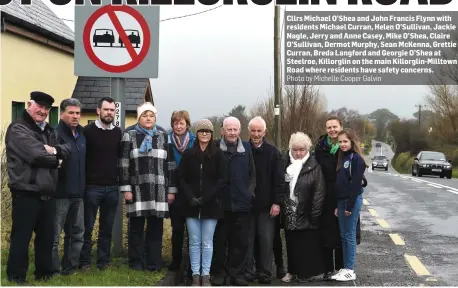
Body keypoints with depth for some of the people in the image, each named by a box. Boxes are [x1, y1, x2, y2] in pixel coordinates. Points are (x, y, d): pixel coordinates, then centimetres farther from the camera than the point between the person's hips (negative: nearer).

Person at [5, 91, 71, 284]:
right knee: (21, 236, 0)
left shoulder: (49, 131, 18)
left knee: (47, 235, 13)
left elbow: (67, 149, 7)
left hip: (47, 193, 8)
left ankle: (44, 273, 25)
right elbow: (36, 155, -19)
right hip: (26, 192, -7)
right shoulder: (18, 128, -7)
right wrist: (56, 160, -3)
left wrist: (54, 150, -14)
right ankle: (16, 277, 10)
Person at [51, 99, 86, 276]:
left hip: (77, 193, 8)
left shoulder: (82, 135, 14)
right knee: (54, 236, -1)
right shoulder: (55, 133, -10)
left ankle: (70, 267, 24)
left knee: (77, 234, 14)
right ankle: (53, 272, 7)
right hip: (60, 193, -8)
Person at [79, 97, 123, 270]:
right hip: (92, 187, -3)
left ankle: (104, 261, 16)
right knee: (87, 227, 3)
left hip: (112, 187, 3)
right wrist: (82, 182, -8)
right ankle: (85, 261, 12)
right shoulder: (88, 131, -3)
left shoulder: (118, 132, 9)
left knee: (107, 228, 8)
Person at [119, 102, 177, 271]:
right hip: (137, 189, -2)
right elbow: (123, 165, 0)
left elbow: (171, 165, 10)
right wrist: (126, 188, -8)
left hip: (158, 190, 2)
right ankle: (136, 262, 13)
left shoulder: (163, 138, 12)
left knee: (156, 228, 4)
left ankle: (154, 262, 11)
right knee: (136, 227, 4)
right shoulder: (129, 136, 5)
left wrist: (171, 189, 5)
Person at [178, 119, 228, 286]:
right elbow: (182, 178, 5)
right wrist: (190, 197, -9)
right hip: (191, 205, 2)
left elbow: (222, 179, -3)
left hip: (211, 205, -1)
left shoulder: (218, 154, 1)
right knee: (194, 241, 4)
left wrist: (205, 198, -10)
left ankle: (205, 275, 10)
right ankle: (195, 275, 10)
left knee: (207, 242, 2)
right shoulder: (188, 154, 6)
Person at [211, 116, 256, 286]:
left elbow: (252, 173, 14)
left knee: (240, 242, 7)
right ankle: (218, 273, 17)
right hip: (220, 203, -2)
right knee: (219, 241, 6)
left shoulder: (246, 148, 8)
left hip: (241, 203, 2)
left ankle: (237, 274, 17)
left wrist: (250, 191, 3)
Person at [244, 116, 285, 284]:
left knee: (266, 240, 2)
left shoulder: (272, 152, 0)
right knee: (248, 240, 6)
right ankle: (248, 271, 15)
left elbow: (279, 179, -2)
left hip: (266, 204, -1)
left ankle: (265, 272, 11)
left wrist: (277, 202, -7)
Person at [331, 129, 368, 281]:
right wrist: (338, 205, 12)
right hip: (342, 201, 8)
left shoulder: (356, 158, -11)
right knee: (343, 236, 10)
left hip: (352, 201, -8)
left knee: (349, 236, -3)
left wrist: (349, 205, -18)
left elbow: (355, 183, -16)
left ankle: (350, 270, 4)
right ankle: (345, 268, 16)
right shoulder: (343, 157, 15)